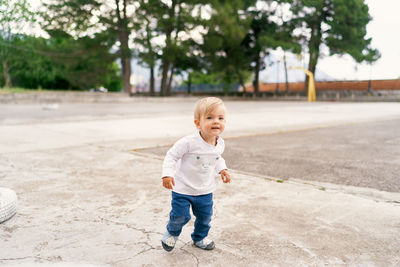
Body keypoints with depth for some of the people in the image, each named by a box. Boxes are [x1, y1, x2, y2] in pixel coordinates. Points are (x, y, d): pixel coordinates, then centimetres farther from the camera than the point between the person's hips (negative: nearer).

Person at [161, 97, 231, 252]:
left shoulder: (220, 143, -6)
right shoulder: (189, 142, -27)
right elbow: (172, 155, -18)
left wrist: (222, 169, 4)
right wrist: (167, 174, -27)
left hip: (205, 190, 5)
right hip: (183, 188, -5)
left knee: (205, 216, 16)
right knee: (180, 216, 1)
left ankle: (199, 238, 44)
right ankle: (172, 233, 36)